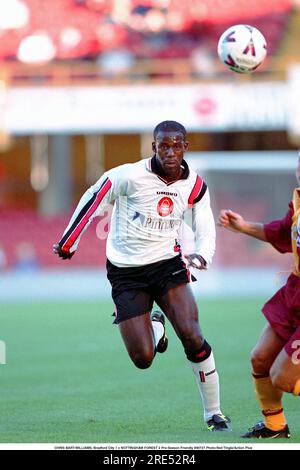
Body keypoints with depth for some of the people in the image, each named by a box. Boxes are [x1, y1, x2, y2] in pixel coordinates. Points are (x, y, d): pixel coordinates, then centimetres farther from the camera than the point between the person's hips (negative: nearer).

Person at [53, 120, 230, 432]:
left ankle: (214, 413, -2)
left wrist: (201, 255, -18)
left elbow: (206, 231, 5)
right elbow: (93, 200, -3)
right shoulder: (129, 176, -16)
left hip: (167, 264, 2)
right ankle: (155, 326, 31)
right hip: (126, 273, -2)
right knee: (143, 359, -7)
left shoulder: (195, 186, -3)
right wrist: (68, 243, 6)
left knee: (191, 336, -18)